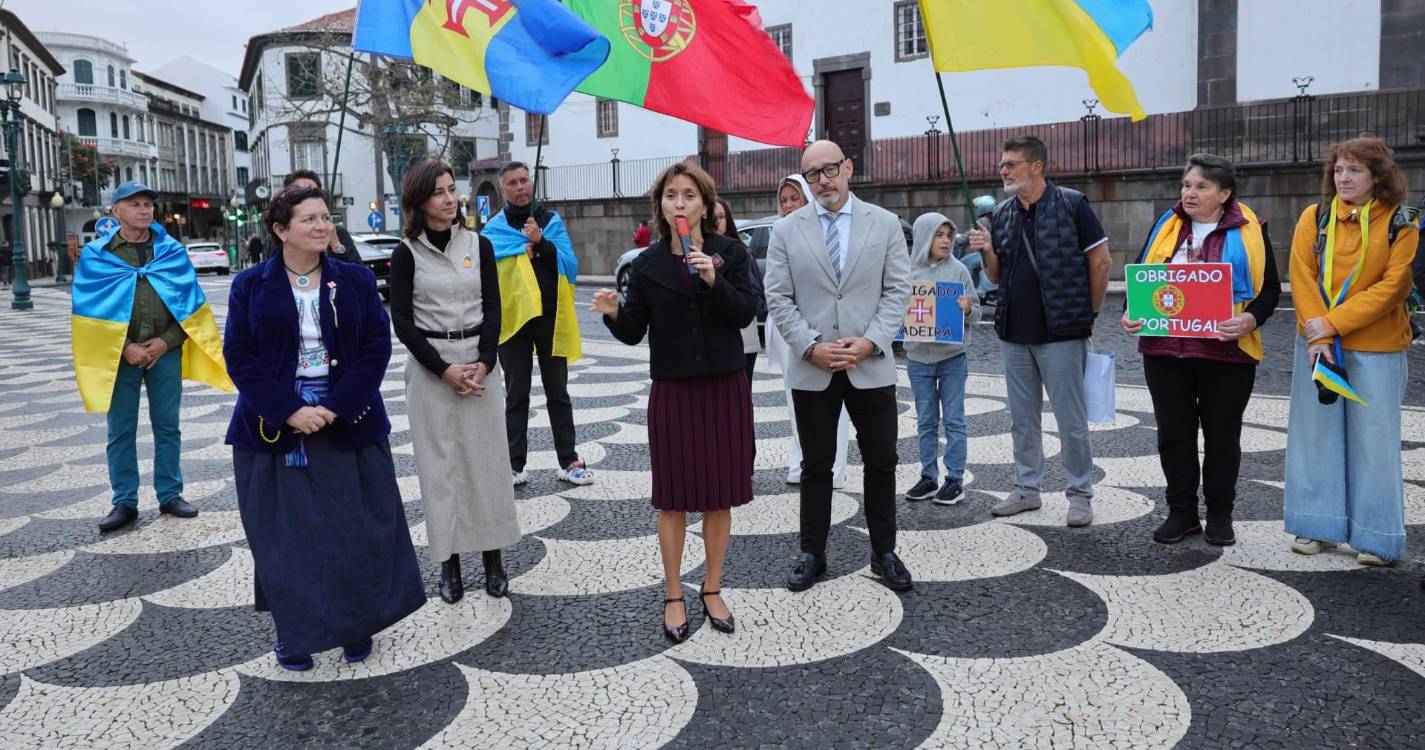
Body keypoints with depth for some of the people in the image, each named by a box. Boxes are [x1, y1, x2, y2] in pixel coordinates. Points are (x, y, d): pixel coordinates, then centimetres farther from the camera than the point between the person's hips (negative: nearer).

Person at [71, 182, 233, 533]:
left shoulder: (173, 252, 4)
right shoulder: (95, 256, 0)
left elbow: (190, 304, 2)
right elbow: (90, 309, -2)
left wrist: (166, 341, -9)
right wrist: (125, 347, -11)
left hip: (165, 352, 1)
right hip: (119, 355, -1)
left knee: (167, 427, 9)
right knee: (121, 432, 5)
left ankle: (170, 495, 20)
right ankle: (125, 502, 15)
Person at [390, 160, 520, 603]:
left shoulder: (479, 245, 5)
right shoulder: (406, 254, -1)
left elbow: (492, 310, 3)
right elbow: (403, 322, -4)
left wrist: (483, 364, -10)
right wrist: (446, 370, -12)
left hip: (480, 362, 2)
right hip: (429, 367, -2)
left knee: (487, 458, 4)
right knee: (440, 463, 2)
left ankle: (492, 555, 14)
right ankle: (449, 561, 12)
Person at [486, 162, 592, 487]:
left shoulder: (551, 220, 5)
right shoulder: (494, 228, 2)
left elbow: (570, 267, -5)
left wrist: (540, 242, -17)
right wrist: (527, 247, -15)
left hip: (550, 318, 1)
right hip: (513, 318, -1)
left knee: (558, 393, 10)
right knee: (516, 395, 8)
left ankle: (568, 461, 16)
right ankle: (515, 464, 14)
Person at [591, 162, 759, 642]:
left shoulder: (730, 253, 0)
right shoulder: (647, 264, 2)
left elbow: (745, 314, -9)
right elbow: (633, 332, 0)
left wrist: (714, 280, -23)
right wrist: (614, 313, -20)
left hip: (725, 386, 0)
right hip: (673, 390, 0)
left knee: (720, 493, 8)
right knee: (674, 496, 5)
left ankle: (712, 589, 24)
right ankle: (674, 597, 19)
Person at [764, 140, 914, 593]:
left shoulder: (885, 224, 3)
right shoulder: (786, 230, 2)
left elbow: (897, 291, 0)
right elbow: (778, 300, -1)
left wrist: (870, 342, -13)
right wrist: (812, 347, -12)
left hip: (871, 366, 1)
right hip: (811, 370, 0)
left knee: (881, 463, 8)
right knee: (816, 466, 10)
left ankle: (884, 552, 23)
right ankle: (812, 553, 22)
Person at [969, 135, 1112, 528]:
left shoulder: (1071, 204, -7)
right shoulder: (1002, 213, 10)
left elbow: (1101, 262, -4)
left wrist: (1088, 313, 0)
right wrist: (988, 252, -5)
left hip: (1061, 333, -6)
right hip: (1014, 333, 6)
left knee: (1071, 420, 2)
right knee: (1022, 418, 13)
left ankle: (1080, 494, 14)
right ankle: (1027, 488, 25)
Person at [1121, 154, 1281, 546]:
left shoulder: (1249, 231, 0)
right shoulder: (1166, 226, 8)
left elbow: (1269, 288, 0)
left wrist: (1250, 319, -19)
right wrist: (1129, 314, -7)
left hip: (1226, 351, -2)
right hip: (1165, 350, 3)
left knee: (1222, 435, 9)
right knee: (1173, 433, 9)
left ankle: (1220, 515, 24)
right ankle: (1182, 512, 23)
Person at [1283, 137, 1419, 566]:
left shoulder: (1401, 223, -2)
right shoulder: (1314, 218, 3)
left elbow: (1393, 286, -9)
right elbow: (1302, 278, -3)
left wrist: (1334, 323, -17)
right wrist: (1318, 339, -12)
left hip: (1376, 347, -2)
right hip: (1317, 343, 2)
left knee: (1374, 439, 2)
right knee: (1316, 432, 7)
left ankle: (1378, 538, 12)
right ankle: (1320, 526, 19)